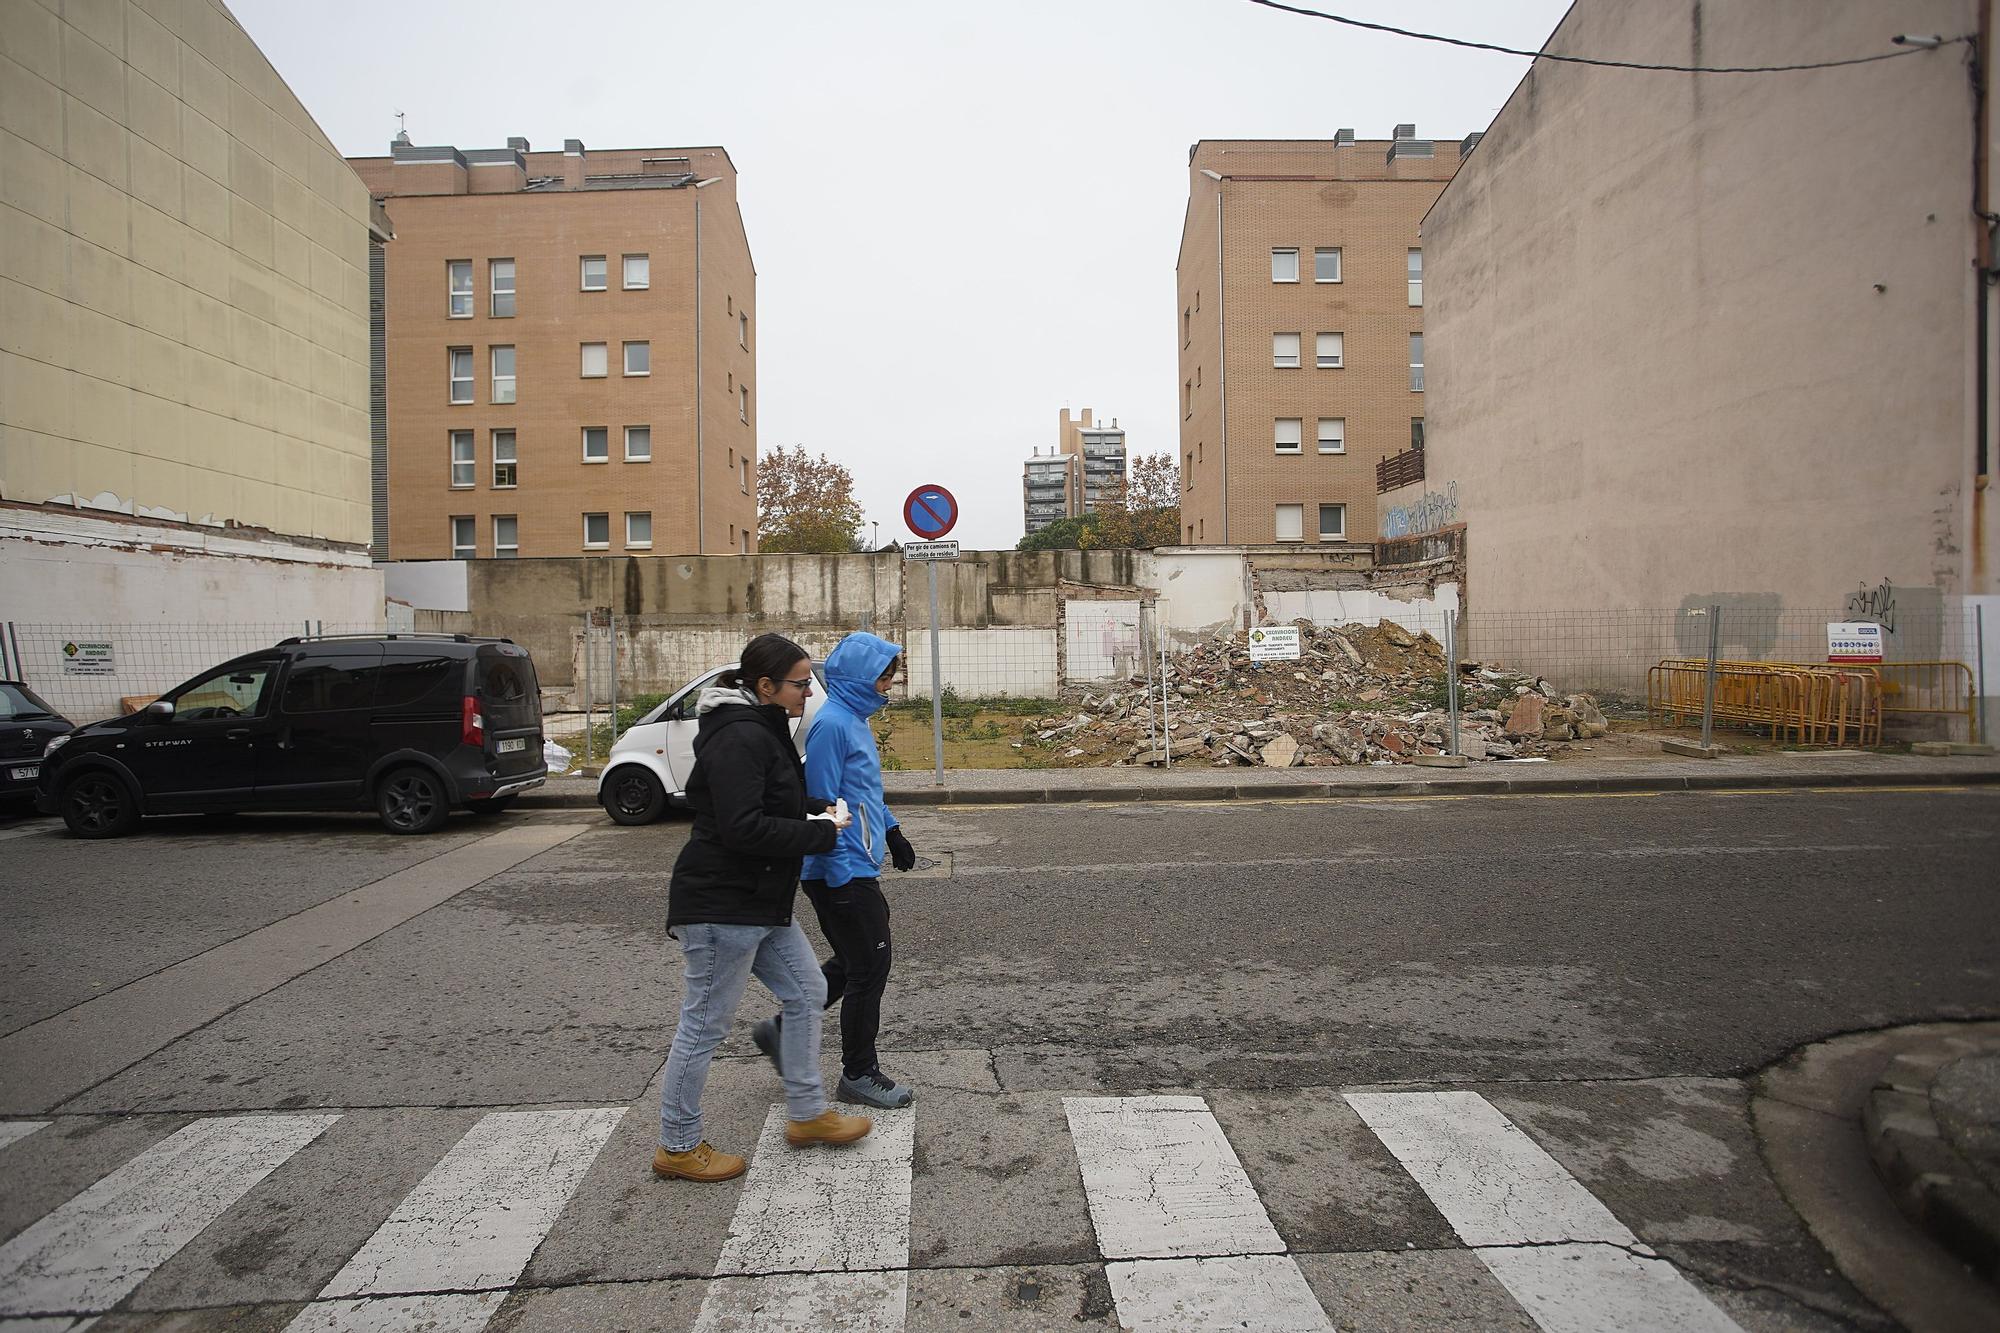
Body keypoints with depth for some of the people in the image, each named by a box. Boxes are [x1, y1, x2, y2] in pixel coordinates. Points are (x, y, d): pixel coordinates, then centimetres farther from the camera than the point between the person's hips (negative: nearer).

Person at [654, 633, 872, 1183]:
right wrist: (821, 834, -18)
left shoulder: (761, 730, 13)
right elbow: (743, 827, -27)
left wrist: (820, 809, 6)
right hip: (721, 906, -11)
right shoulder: (739, 737, -21)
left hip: (760, 903, 11)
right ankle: (678, 1146, 21)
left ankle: (807, 1114, 29)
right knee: (704, 1024, 3)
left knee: (806, 992, 16)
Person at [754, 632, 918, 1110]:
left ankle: (783, 1030, 30)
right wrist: (844, 874, -21)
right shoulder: (831, 724, -18)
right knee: (869, 966, 1)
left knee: (851, 963, 19)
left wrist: (892, 834, 22)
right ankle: (859, 1074, 17)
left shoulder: (855, 720, 12)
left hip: (858, 869, 10)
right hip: (842, 873, -10)